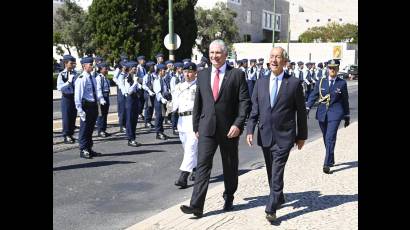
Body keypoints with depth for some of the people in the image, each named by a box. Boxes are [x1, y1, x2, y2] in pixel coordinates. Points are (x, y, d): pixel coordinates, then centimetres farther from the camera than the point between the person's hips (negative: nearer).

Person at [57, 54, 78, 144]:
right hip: (66, 97, -4)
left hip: (74, 96, 4)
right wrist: (68, 82, -24)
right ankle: (66, 136, 13)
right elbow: (59, 87, -16)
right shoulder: (62, 74, -8)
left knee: (73, 117, 11)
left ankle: (71, 134, 25)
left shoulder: (75, 73, 3)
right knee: (66, 117, 2)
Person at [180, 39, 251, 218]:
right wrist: (196, 127, 8)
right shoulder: (202, 75, 8)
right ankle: (196, 206, -7)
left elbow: (245, 101, -6)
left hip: (229, 129, -2)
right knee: (203, 165, -6)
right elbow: (198, 103, 11)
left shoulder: (237, 74, -2)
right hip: (207, 128, 2)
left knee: (230, 167, 13)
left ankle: (229, 198, 32)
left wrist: (238, 124, -16)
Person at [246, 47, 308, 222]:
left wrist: (302, 136, 3)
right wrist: (250, 130, -3)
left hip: (284, 137, -4)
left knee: (277, 173, -9)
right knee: (271, 172, 16)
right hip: (265, 135, 4)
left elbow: (301, 112, 1)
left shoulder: (294, 83, -4)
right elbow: (254, 109, 7)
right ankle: (279, 198, 37)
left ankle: (271, 209, -4)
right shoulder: (261, 82, 6)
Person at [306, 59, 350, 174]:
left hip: (335, 114, -3)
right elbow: (314, 95, 5)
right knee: (326, 139, 13)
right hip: (322, 113, 3)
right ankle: (331, 160, 30)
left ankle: (327, 164, -13)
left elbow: (345, 101, 8)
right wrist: (307, 108, -8)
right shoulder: (322, 81, 6)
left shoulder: (342, 83, 2)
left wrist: (347, 116, 11)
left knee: (330, 138, -13)